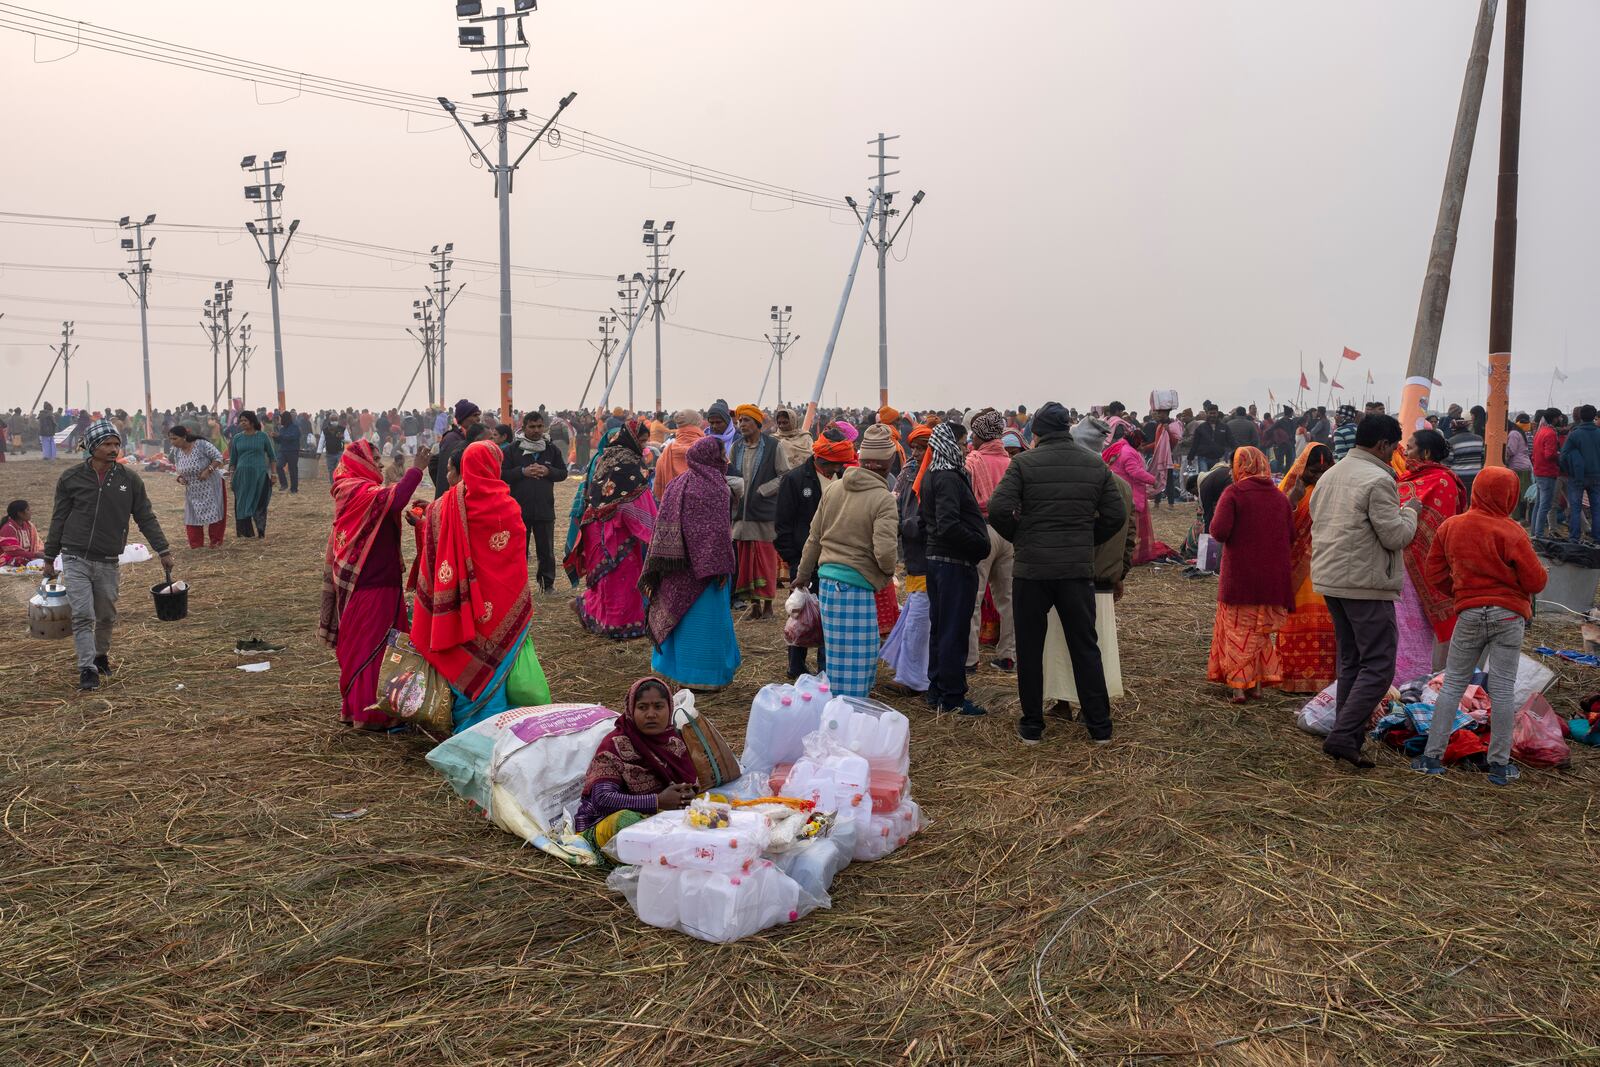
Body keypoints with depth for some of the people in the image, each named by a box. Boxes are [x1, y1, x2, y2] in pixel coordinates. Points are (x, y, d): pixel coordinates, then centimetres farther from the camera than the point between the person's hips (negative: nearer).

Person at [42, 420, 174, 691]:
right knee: (83, 615, -10)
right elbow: (59, 520, 4)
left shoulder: (129, 480, 0)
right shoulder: (71, 478, -3)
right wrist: (49, 558, 8)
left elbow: (146, 518, 5)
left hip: (108, 562, 2)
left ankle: (101, 655, 35)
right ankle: (87, 669, -7)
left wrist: (163, 550, 1)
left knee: (106, 616, 13)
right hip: (76, 559, -2)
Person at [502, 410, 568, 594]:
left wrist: (547, 471, -11)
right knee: (519, 549, 7)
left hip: (545, 508, 2)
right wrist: (523, 472, -17)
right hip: (519, 508, -2)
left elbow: (563, 473, 8)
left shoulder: (552, 449, 6)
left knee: (546, 549, 8)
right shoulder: (512, 449, -1)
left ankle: (548, 583, 19)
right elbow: (502, 474, -4)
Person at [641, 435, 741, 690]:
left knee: (679, 611, 16)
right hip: (704, 562, -8)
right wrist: (722, 567, -15)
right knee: (705, 617, 0)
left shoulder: (678, 484, 9)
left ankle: (672, 665, 26)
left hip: (677, 563, 8)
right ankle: (703, 675, 5)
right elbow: (718, 531, -19)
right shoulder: (714, 487, -14)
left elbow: (663, 527, 11)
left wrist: (659, 568, 15)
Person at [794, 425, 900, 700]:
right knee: (858, 660, 1)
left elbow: (814, 537, 14)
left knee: (838, 654, 18)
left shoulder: (832, 488, 7)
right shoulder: (883, 499, -14)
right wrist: (888, 573, 1)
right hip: (856, 585, -7)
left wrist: (804, 573, 26)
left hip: (827, 579, 7)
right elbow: (885, 551, -21)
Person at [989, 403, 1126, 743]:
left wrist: (1017, 537, 2)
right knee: (1085, 647, 12)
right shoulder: (1095, 464, 4)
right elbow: (1116, 515, 3)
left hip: (1032, 568, -2)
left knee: (1030, 649, 9)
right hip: (1078, 569, 3)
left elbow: (998, 509, -16)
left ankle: (1032, 726, 14)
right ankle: (1100, 725, 16)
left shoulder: (1024, 462, -6)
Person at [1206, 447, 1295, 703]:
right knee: (1263, 632, 17)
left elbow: (1219, 531, -20)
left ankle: (1238, 687, 2)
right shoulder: (1280, 497, 3)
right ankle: (1258, 683, 21)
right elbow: (1291, 537, 4)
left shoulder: (1233, 493, -11)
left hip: (1239, 578, -4)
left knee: (1238, 632, 4)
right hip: (1273, 578, 4)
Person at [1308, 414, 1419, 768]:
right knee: (1378, 666, -4)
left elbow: (1317, 525, 20)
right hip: (1366, 585, -9)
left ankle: (1349, 736, 18)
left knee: (1349, 661, 16)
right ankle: (1343, 736, -12)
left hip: (1330, 580, 9)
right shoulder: (1377, 480, -14)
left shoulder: (1329, 476, 14)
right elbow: (1395, 536, -14)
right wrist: (1410, 511, 3)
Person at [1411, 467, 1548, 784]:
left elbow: (1436, 574, 7)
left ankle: (1432, 756, 8)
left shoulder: (1449, 527, 2)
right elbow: (1536, 581, -9)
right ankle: (1500, 764, 8)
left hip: (1469, 615, 3)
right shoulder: (1511, 533, -12)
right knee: (1502, 687, 3)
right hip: (1508, 615, -3)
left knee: (1453, 684, 10)